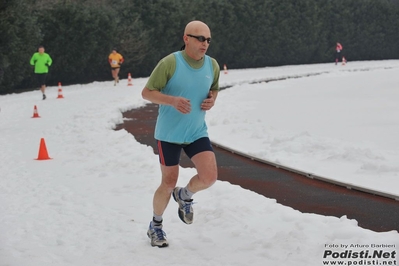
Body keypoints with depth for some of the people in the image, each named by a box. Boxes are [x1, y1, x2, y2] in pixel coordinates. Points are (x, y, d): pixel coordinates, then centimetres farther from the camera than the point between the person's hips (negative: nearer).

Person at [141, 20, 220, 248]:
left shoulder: (212, 65, -3)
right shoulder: (170, 63, -18)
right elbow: (147, 92, -13)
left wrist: (212, 100, -6)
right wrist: (172, 101, -29)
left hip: (197, 133, 4)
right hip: (169, 134, -4)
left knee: (209, 177, -13)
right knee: (169, 184, 6)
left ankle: (185, 196, 21)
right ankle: (156, 225, 31)